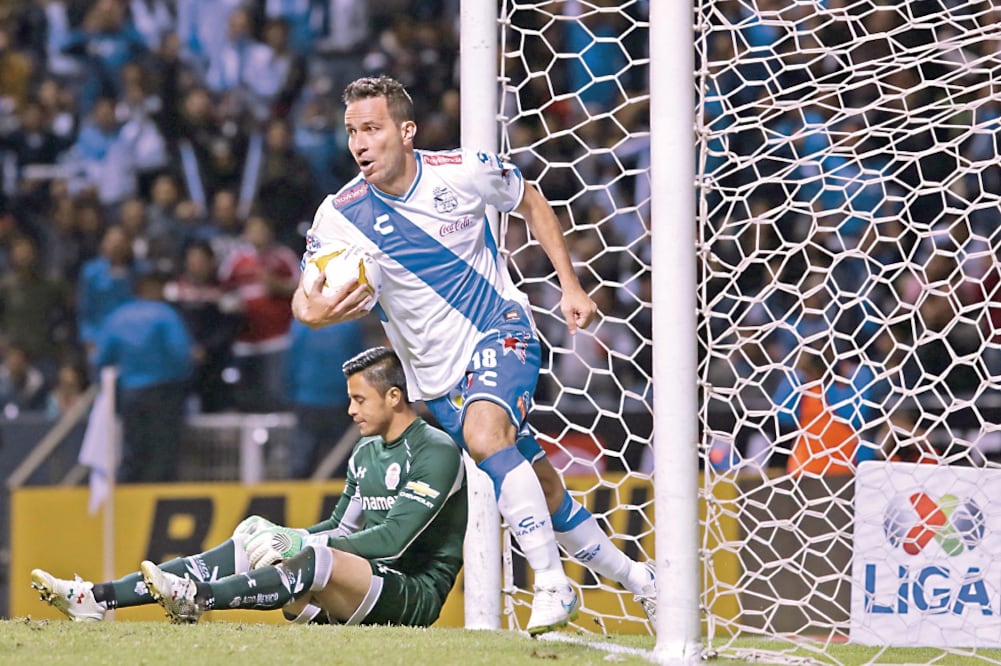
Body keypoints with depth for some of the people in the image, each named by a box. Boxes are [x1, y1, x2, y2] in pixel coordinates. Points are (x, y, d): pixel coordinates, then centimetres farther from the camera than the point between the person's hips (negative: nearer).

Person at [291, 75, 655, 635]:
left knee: (483, 434, -33)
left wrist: (571, 285, 3)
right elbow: (304, 298, -12)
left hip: (501, 333, -3)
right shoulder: (340, 216, -12)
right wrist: (314, 311, -37)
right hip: (437, 373, 3)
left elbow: (533, 204, 6)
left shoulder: (464, 172, -13)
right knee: (543, 491, 8)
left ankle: (553, 585, -28)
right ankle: (635, 577, 29)